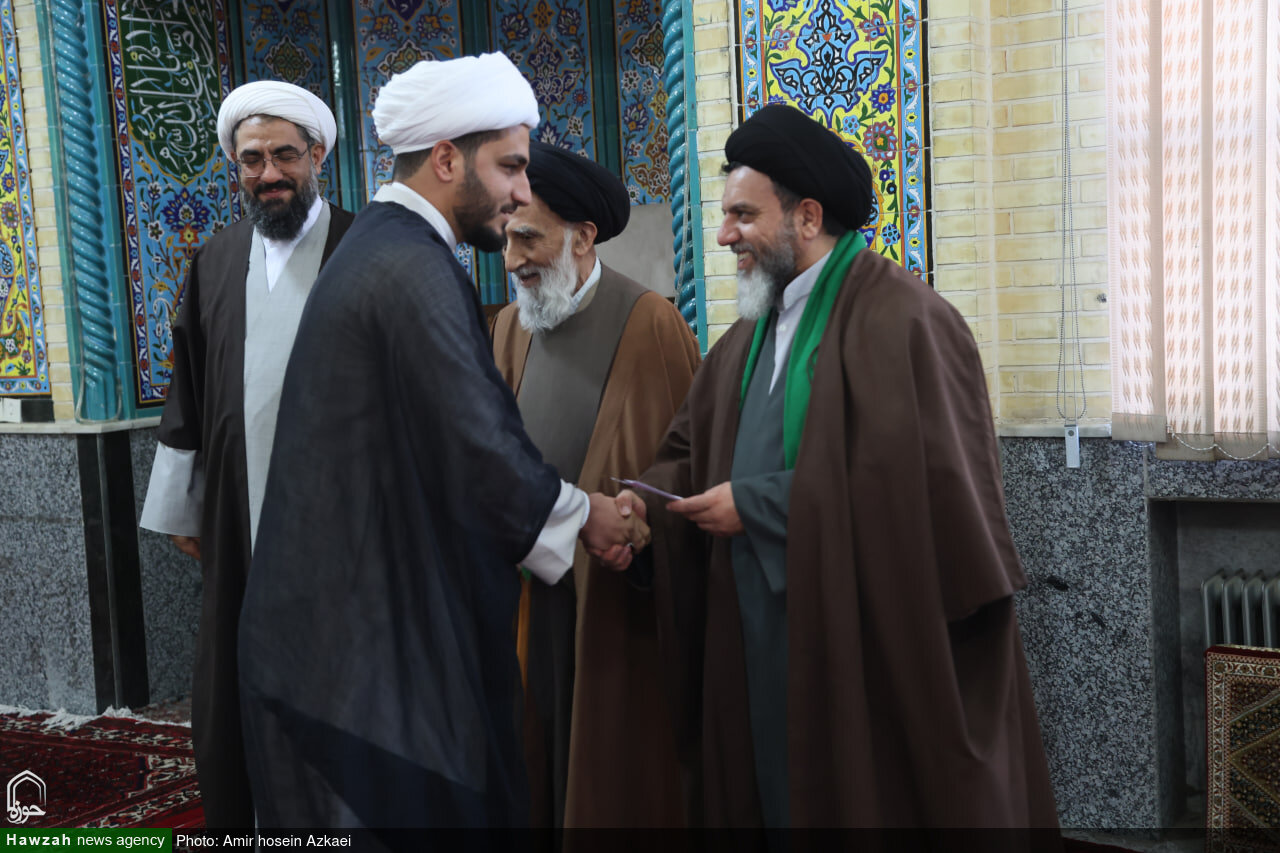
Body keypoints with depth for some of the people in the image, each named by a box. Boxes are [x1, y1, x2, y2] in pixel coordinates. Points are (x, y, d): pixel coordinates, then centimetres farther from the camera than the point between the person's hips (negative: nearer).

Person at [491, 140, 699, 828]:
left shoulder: (650, 325, -10)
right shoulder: (510, 328, 7)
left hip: (619, 595, -5)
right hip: (532, 591, 5)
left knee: (617, 767, 7)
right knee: (543, 755, 13)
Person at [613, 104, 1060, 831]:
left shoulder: (900, 320, -13)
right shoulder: (753, 335, 14)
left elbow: (901, 482, -22)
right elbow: (694, 451, 13)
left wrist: (755, 504, -17)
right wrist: (647, 502, -8)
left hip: (868, 649, -7)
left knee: (863, 800, 4)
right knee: (776, 793, 15)